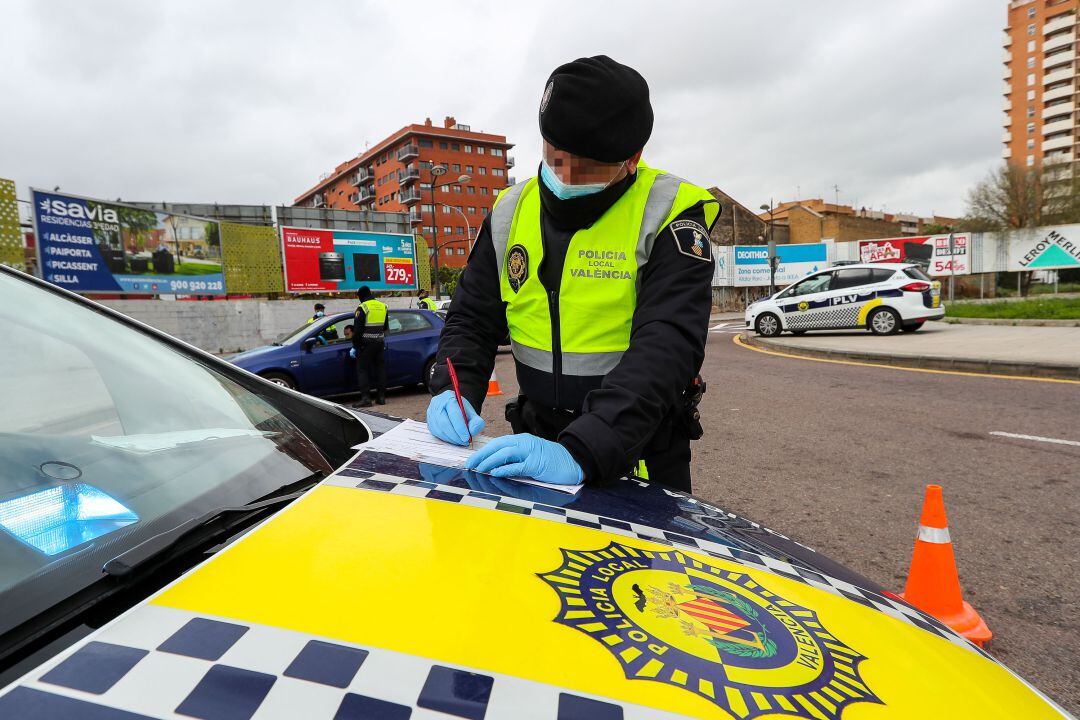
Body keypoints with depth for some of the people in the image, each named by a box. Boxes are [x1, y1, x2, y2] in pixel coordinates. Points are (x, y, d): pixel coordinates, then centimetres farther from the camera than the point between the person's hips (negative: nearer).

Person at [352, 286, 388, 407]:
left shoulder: (362, 308, -9)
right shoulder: (383, 306, 11)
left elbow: (357, 329, -11)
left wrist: (355, 346, -5)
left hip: (366, 344, -6)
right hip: (380, 343, 6)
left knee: (362, 370, 0)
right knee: (380, 369, 11)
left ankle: (366, 397, -8)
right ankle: (381, 396, 12)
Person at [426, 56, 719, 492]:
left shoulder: (670, 215, -16)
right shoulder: (511, 212, 0)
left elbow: (666, 347, -28)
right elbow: (472, 319, 4)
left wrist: (579, 454, -40)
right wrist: (453, 391, -16)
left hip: (640, 449, -3)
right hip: (539, 441, 4)